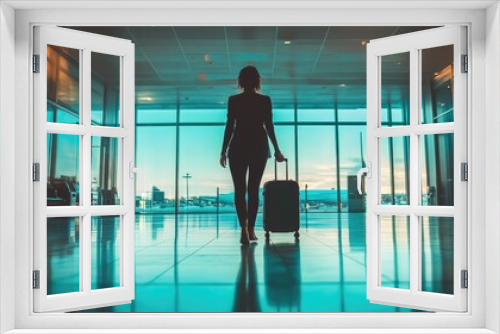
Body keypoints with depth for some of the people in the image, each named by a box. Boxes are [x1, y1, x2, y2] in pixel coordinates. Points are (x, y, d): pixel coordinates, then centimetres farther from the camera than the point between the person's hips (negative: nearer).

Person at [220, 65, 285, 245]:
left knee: (239, 189, 1)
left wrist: (223, 151, 2)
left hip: (238, 147, -1)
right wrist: (277, 150, 8)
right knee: (254, 189, 10)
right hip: (259, 147, 1)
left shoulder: (233, 100, -2)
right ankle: (251, 229, 13)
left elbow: (229, 126, -4)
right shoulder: (265, 100, 0)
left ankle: (244, 227, -16)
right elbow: (269, 127, 0)